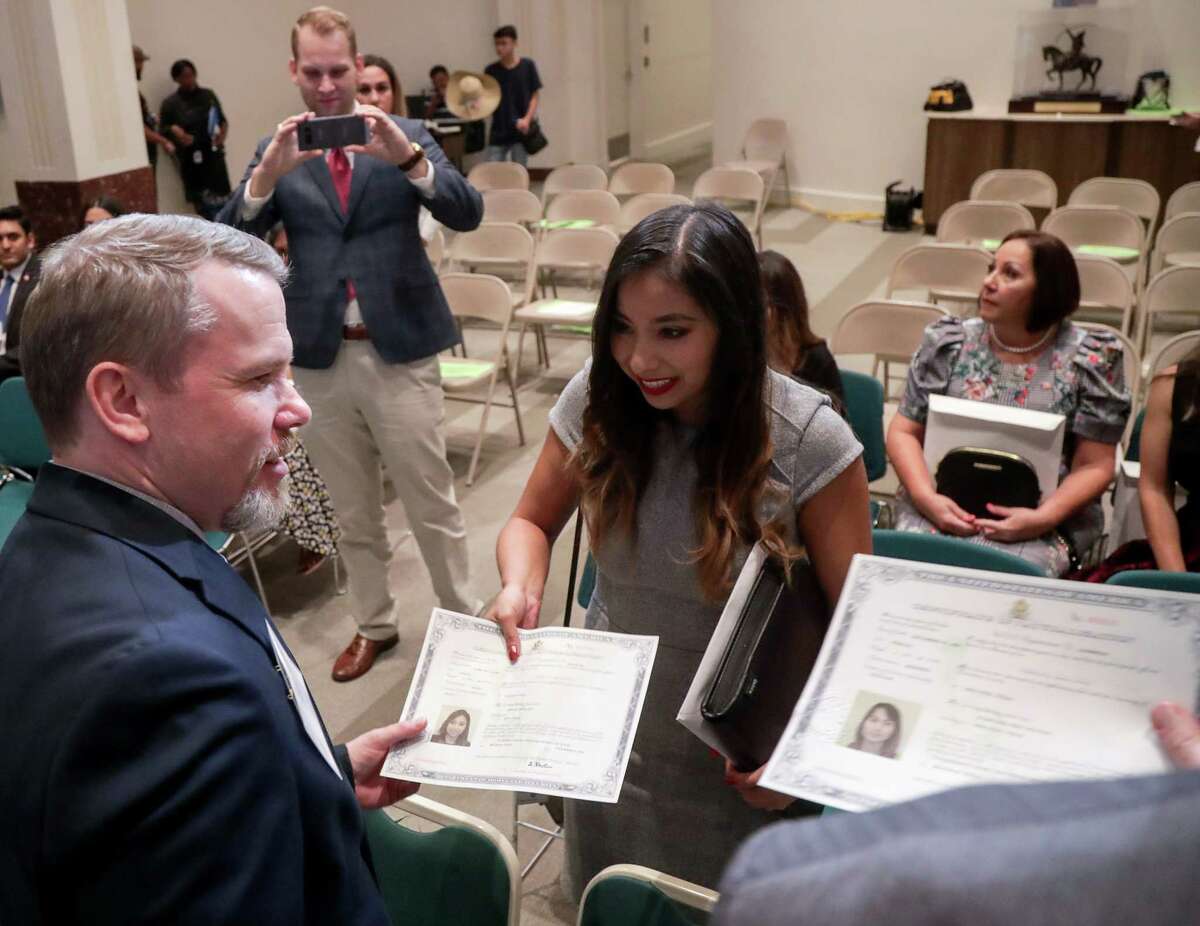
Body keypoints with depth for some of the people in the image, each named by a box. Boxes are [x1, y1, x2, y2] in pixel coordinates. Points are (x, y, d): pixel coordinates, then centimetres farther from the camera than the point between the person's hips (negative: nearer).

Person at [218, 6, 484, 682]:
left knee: (433, 505, 4)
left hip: (399, 351, -2)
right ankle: (375, 625, 30)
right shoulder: (277, 151, 6)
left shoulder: (404, 136, 1)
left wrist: (406, 157, -29)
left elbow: (468, 213, -12)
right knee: (354, 513, 14)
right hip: (320, 356, 3)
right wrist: (268, 173, -22)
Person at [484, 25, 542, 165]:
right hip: (498, 132, 2)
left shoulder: (527, 66, 0)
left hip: (520, 131, -1)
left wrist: (527, 119, -13)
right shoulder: (491, 70, 4)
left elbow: (535, 95, 1)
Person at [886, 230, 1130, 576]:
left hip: (1045, 517, -2)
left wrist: (1043, 518, -17)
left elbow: (1094, 467, 0)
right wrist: (927, 498, -13)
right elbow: (904, 432, 5)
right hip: (943, 504, 2)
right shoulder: (948, 342, 5)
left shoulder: (1090, 360, -1)